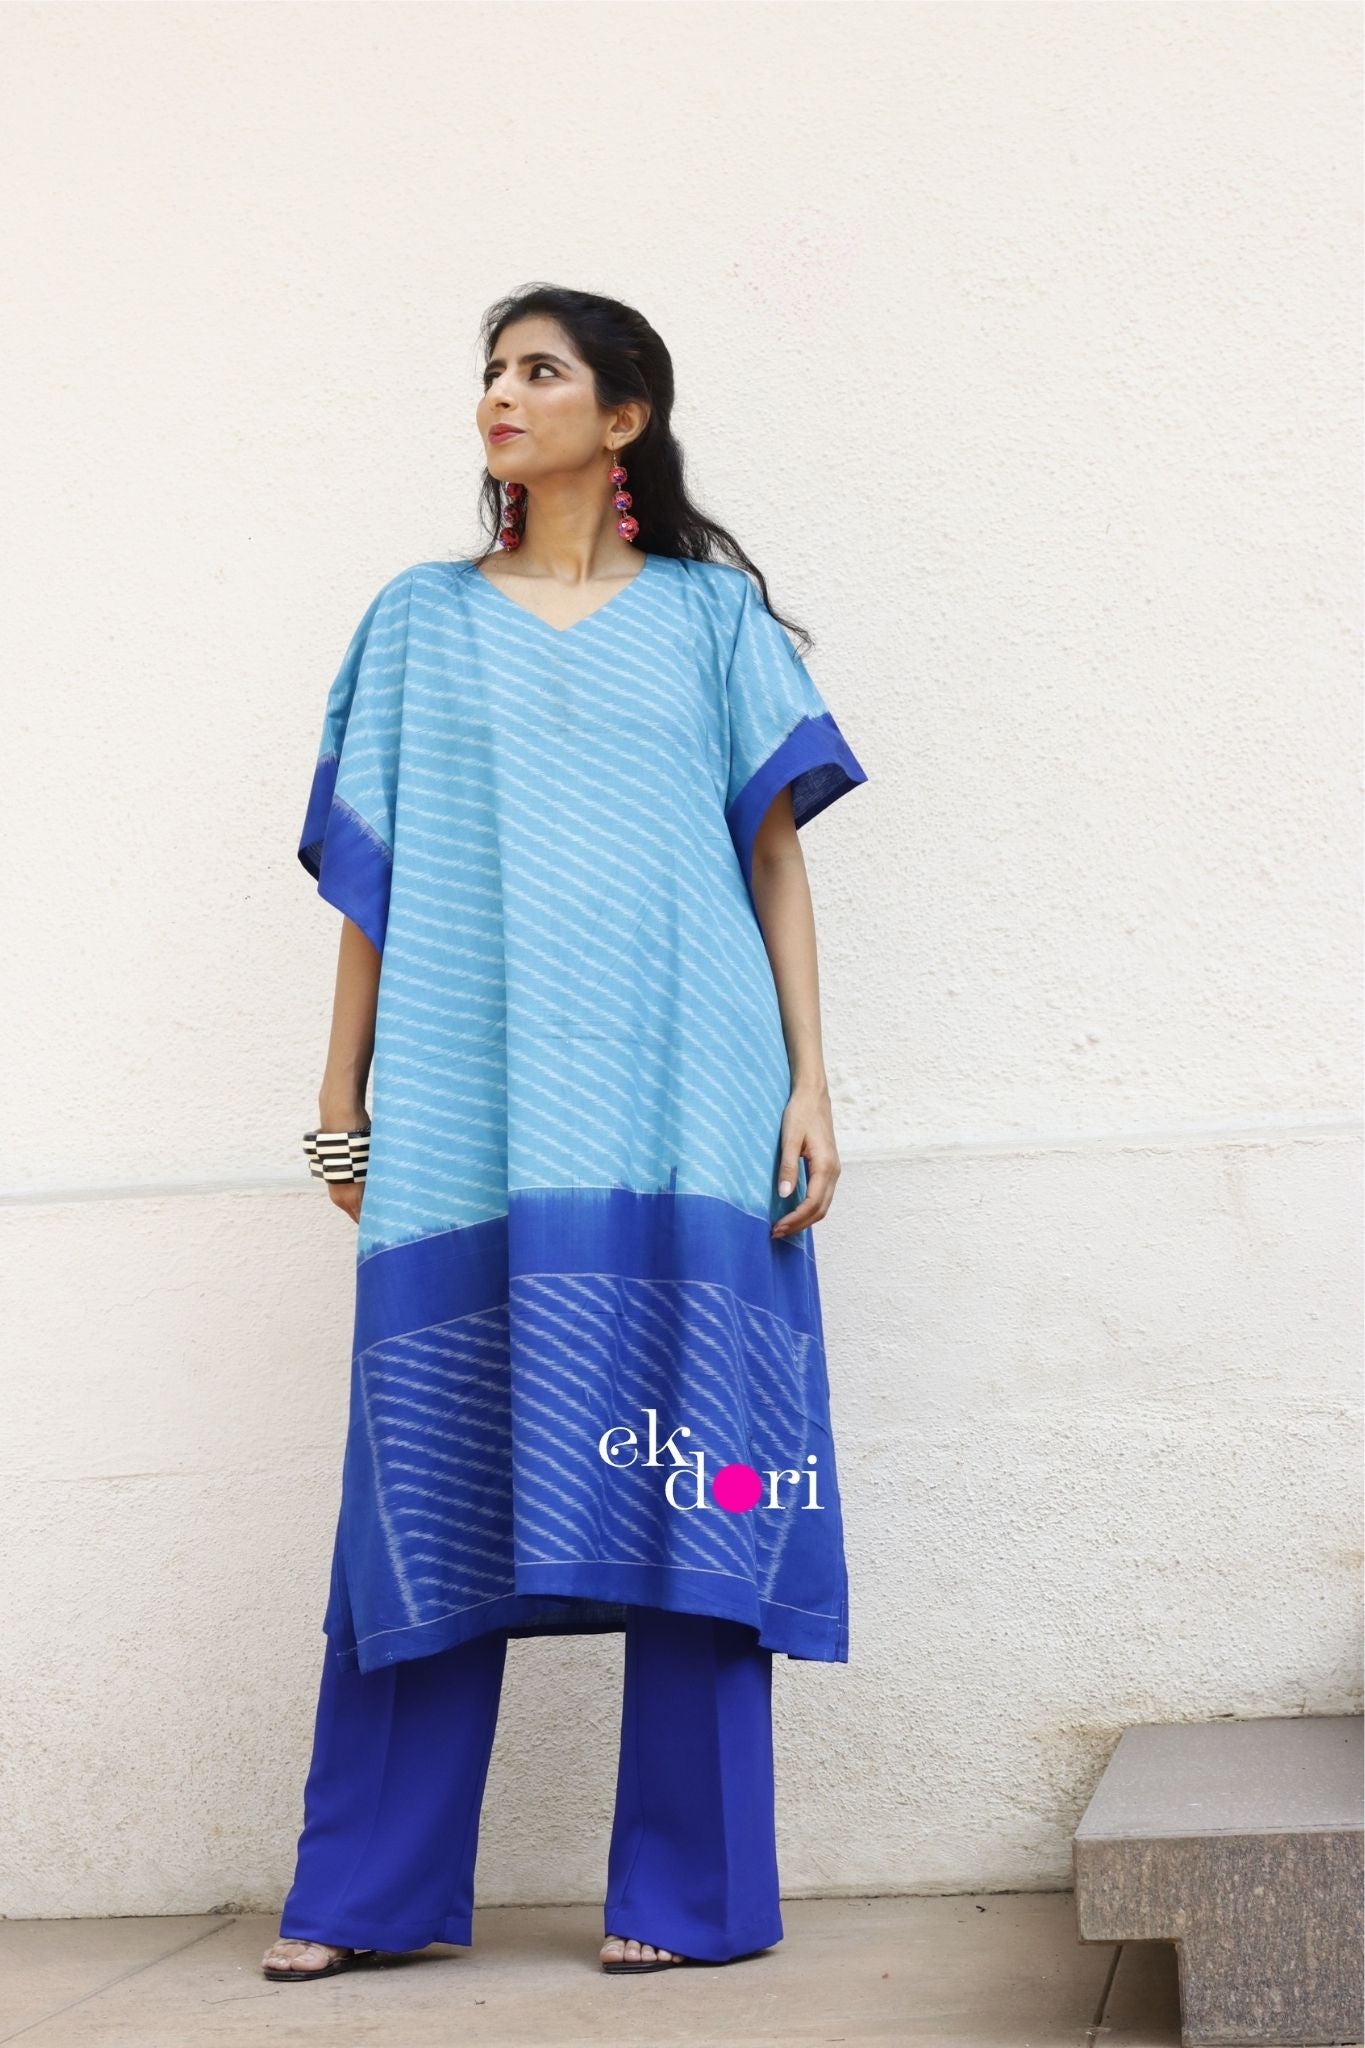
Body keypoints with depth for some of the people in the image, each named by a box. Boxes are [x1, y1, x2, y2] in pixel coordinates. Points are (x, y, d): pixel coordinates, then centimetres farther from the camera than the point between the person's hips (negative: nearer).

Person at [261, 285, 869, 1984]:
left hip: (675, 1102, -1)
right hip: (465, 1108, 1)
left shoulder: (708, 612, 13)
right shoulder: (419, 621, 17)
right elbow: (372, 880, 14)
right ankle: (370, 1891, 10)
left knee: (684, 1475, -3)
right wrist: (342, 1104, 9)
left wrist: (809, 1083, 0)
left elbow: (776, 855, 9)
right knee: (436, 1466, 0)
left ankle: (688, 1891, 5)